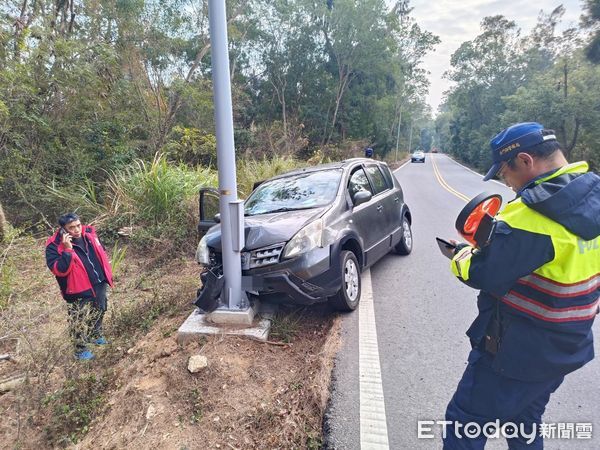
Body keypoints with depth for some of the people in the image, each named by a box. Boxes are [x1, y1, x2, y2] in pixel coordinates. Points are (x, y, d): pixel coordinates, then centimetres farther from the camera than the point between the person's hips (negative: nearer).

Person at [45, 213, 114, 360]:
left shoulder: (89, 233, -4)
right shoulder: (55, 246, -20)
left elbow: (100, 252, 11)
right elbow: (59, 270, -29)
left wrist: (107, 273, 13)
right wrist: (67, 250, -37)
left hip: (99, 284, 6)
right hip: (79, 292, -6)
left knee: (99, 312, 25)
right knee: (80, 323, 6)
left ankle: (96, 336, 49)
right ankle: (80, 350, 27)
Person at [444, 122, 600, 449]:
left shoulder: (534, 212, -28)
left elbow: (482, 274, -24)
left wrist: (462, 255, -5)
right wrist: (500, 236, 4)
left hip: (517, 352, -9)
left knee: (464, 423, 9)